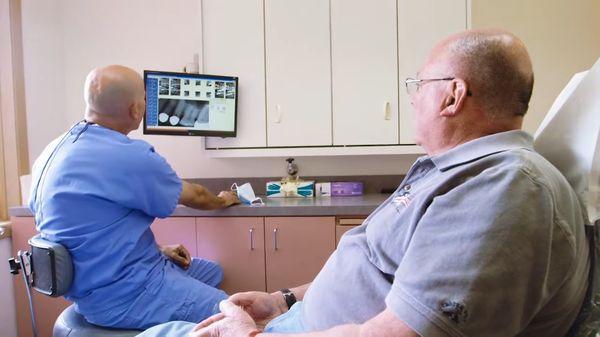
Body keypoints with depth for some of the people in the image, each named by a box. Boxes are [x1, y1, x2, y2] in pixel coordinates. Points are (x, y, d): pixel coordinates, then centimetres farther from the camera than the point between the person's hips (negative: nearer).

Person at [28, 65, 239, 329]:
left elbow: (96, 230, 12)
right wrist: (223, 200, 16)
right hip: (122, 294, -10)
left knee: (212, 271, 21)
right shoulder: (130, 157, -25)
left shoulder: (55, 150, 3)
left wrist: (156, 250, 12)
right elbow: (194, 196, -6)